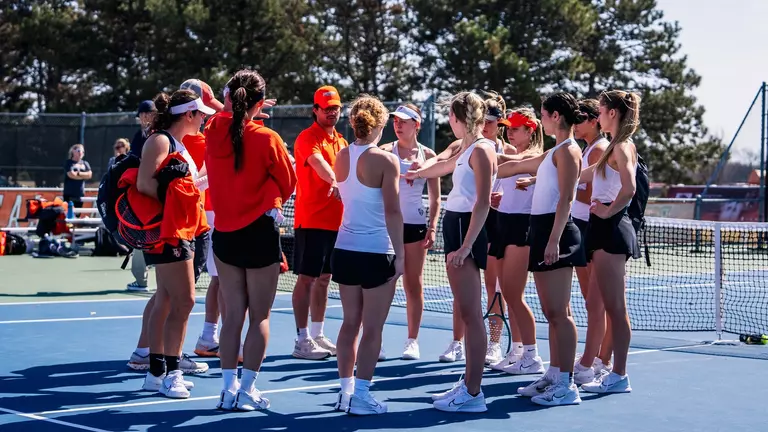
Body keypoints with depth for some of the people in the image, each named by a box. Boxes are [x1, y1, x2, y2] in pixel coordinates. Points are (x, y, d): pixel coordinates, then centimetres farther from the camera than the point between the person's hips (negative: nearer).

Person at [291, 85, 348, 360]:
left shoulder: (341, 142, 15)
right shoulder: (308, 138, -10)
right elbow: (318, 163, -30)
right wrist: (336, 182, -48)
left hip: (335, 221, 8)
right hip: (311, 220, -8)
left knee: (324, 278, 13)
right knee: (307, 278, -5)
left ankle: (318, 335, 21)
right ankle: (302, 341, -3)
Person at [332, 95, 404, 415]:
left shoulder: (342, 157, 5)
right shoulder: (385, 160, -12)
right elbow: (392, 212, -15)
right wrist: (400, 253, -12)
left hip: (345, 250, 6)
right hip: (376, 253, -6)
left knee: (350, 322, 14)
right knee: (372, 329, 0)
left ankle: (346, 390, 18)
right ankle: (360, 395, 0)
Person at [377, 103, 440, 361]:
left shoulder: (428, 155, 5)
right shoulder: (386, 151, 2)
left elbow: (435, 197, 7)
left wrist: (432, 228, 0)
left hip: (415, 224, 1)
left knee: (414, 285, 4)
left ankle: (412, 341, 11)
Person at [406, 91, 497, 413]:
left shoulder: (481, 150, -12)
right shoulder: (467, 150, 16)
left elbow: (483, 203, -20)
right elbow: (443, 167, 39)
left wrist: (466, 245, -25)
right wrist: (415, 174, 56)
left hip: (466, 228, -10)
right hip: (456, 225, 10)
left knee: (470, 313, -9)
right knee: (467, 313, 12)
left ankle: (473, 394, -9)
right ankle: (468, 383, 18)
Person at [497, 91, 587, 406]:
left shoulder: (567, 150, -9)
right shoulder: (554, 153, 19)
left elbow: (566, 199, -17)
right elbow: (514, 167, 32)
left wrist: (554, 240, -23)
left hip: (555, 232, -10)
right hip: (542, 230, 10)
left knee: (558, 312, -10)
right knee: (551, 312, 12)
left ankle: (566, 385, -10)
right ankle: (553, 375, 17)